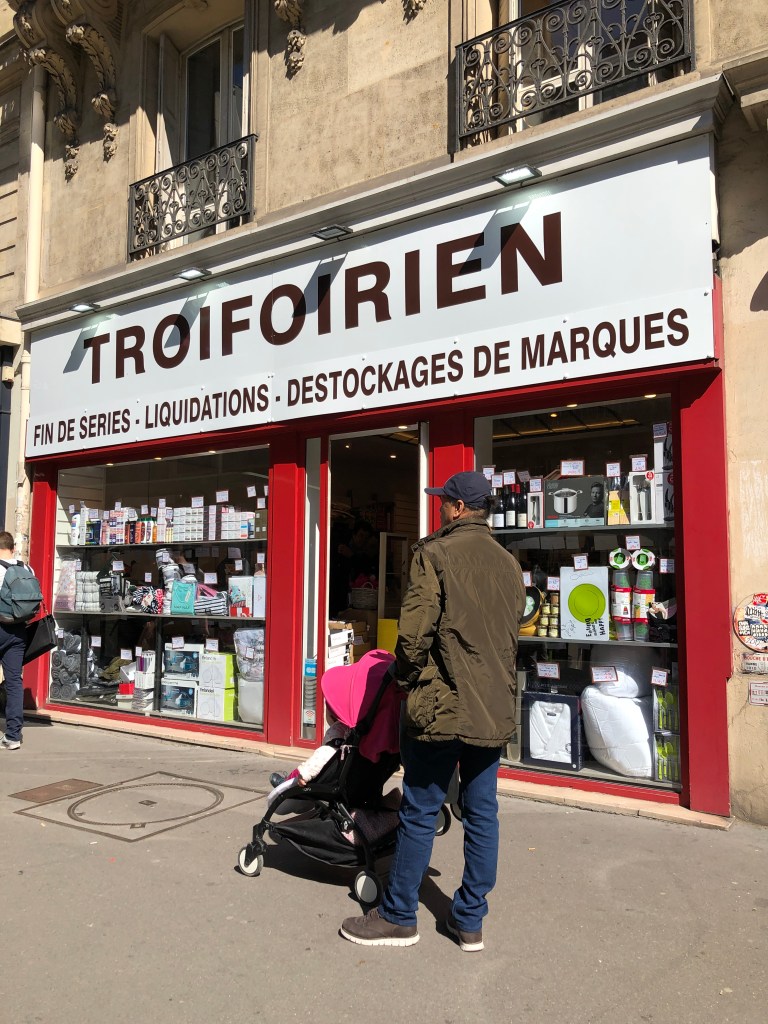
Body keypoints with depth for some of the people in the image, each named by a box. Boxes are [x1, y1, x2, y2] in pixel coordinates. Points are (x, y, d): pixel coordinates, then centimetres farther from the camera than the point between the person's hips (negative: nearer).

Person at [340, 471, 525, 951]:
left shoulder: (435, 553, -11)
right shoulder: (509, 563, 10)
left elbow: (415, 630, -15)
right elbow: (513, 636, 15)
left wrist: (407, 678, 1)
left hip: (443, 705, -6)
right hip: (495, 709, 6)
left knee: (420, 813, 5)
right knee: (482, 813, 12)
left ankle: (399, 916, 19)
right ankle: (471, 919, 23)